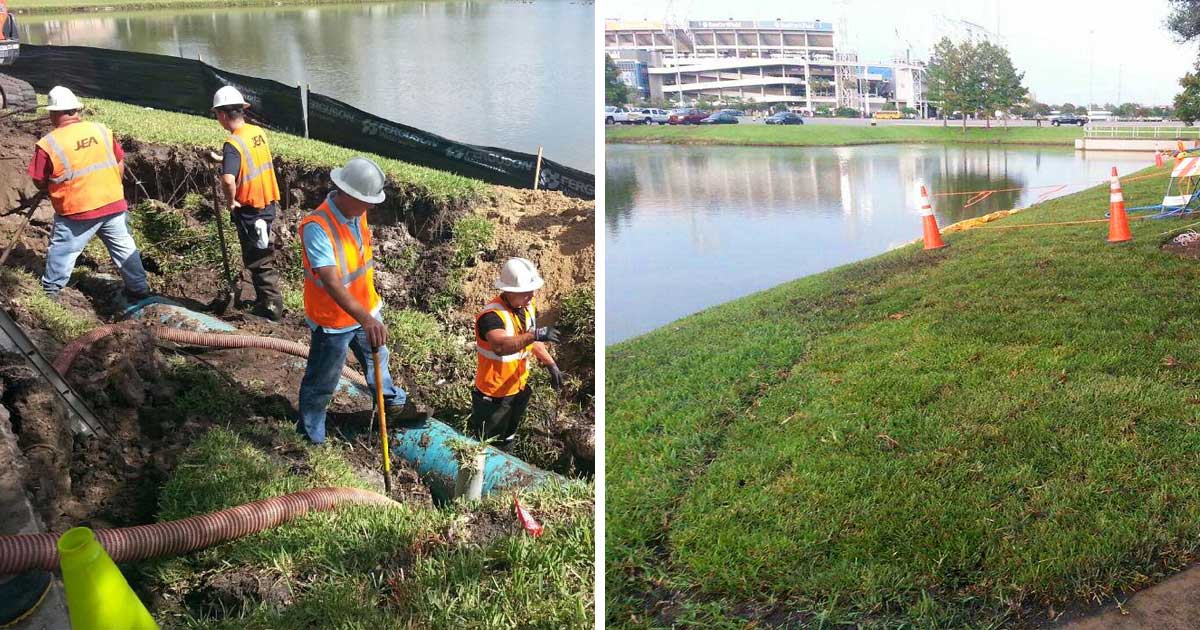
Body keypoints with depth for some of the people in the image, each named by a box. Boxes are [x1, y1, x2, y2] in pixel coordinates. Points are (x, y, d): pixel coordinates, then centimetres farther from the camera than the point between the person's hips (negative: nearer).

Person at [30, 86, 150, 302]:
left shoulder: (48, 144, -11)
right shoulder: (102, 131, 1)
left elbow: (39, 183, -3)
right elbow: (120, 165, 8)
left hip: (76, 212, -3)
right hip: (113, 204, 3)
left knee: (61, 250, 14)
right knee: (125, 247, 13)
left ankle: (50, 291, 24)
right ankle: (140, 290, 19)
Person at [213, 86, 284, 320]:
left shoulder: (233, 144, -22)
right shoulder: (258, 132, 1)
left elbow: (228, 179, -37)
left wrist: (231, 201, -20)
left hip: (250, 210, -8)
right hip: (268, 203, 8)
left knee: (258, 260, 4)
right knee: (263, 254, 21)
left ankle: (272, 307, 10)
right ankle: (265, 298, 33)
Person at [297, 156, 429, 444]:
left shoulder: (357, 212, -7)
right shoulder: (317, 227, -33)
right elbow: (331, 282, -42)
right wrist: (365, 319, -52)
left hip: (365, 310, 8)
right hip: (333, 320, -8)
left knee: (378, 361, 30)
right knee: (321, 383, 11)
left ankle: (394, 404, 54)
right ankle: (311, 438, 32)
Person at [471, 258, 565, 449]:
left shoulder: (528, 306, -5)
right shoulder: (492, 316, -32)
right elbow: (500, 346, -53)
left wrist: (551, 364, 6)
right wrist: (535, 334, -63)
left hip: (519, 388, 8)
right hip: (494, 394, -7)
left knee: (508, 441, 30)